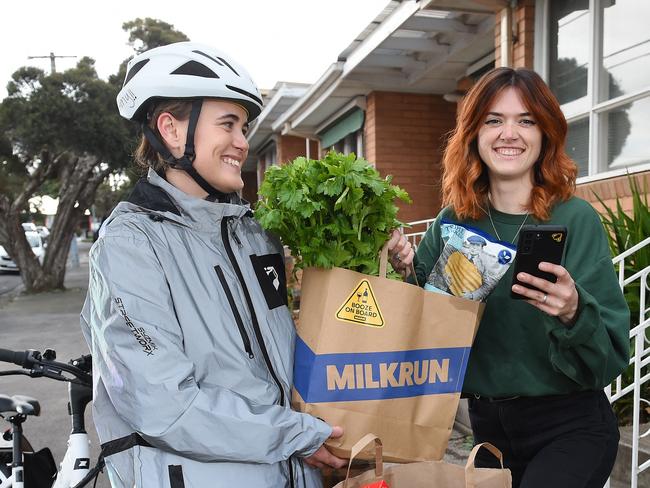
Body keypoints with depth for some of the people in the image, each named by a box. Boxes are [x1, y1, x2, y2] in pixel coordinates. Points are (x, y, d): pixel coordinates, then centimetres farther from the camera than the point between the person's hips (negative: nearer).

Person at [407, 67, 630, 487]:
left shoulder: (576, 219, -13)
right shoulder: (454, 221, -3)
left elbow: (612, 358, -14)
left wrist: (574, 313, -33)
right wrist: (406, 268, -14)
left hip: (569, 429, -3)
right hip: (488, 424, 4)